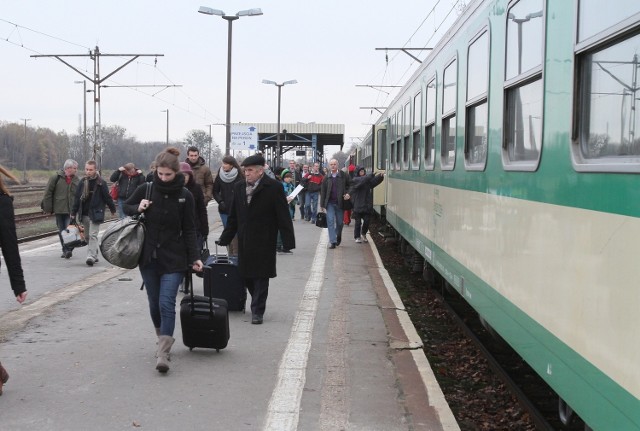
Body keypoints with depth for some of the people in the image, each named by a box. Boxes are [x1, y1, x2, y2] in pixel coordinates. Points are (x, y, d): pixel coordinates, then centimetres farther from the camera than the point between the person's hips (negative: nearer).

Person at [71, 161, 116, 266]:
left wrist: (113, 209, 10)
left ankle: (91, 256, -18)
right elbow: (77, 198, 8)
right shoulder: (82, 182, 6)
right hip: (84, 214, 5)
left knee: (93, 235, -13)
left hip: (96, 213, -5)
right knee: (87, 236, 12)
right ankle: (94, 254, 25)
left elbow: (107, 197, 1)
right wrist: (73, 213, 6)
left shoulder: (101, 183, -7)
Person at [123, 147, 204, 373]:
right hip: (149, 257, 3)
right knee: (154, 304, 11)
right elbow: (126, 207, 15)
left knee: (166, 303, -12)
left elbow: (189, 230, 0)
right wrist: (138, 208, -7)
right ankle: (163, 340, 33)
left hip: (173, 259, -3)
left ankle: (163, 352, -13)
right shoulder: (146, 190, -1)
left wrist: (194, 258, -7)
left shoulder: (184, 196, -5)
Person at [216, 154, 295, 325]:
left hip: (263, 242, -5)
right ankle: (258, 304, 28)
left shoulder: (273, 187, -9)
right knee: (246, 275, 8)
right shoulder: (239, 186, 8)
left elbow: (283, 216, -10)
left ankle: (258, 311, 8)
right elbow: (234, 216, 15)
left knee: (261, 276, -1)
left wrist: (288, 241, -13)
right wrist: (225, 238, 13)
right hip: (244, 240, 5)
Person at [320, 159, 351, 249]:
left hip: (340, 203, 0)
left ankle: (338, 237, 36)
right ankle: (333, 241, -7)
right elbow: (323, 191, 5)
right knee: (330, 221, -8)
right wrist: (322, 204, 3)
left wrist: (347, 194, -11)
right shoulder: (326, 178, 3)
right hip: (330, 203, 0)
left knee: (339, 222, 9)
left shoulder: (344, 176, 0)